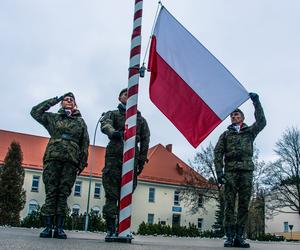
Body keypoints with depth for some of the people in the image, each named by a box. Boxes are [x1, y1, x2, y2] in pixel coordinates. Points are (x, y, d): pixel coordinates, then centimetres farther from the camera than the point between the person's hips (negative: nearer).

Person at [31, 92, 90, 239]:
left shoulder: (80, 122, 20)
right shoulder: (53, 118, 21)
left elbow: (85, 144, 15)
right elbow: (35, 111, 11)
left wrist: (83, 162, 4)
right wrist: (54, 100, 14)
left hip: (71, 161, 0)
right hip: (53, 158, 0)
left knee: (63, 194, -4)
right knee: (51, 193, -7)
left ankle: (59, 228, -5)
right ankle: (48, 227, -8)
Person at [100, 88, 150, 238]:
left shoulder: (140, 119, 25)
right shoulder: (112, 114, 17)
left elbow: (145, 139, 17)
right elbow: (105, 124, -7)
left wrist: (142, 159, 5)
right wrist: (114, 132, -31)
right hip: (114, 154, -2)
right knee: (111, 193, -8)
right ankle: (110, 228, -9)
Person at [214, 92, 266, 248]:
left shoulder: (250, 131, 20)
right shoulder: (226, 134, 19)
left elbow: (262, 122, 2)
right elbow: (218, 152, 9)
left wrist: (256, 102, -4)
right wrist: (219, 172, -5)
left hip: (247, 171, 1)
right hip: (230, 171, -1)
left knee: (244, 204, -3)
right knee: (229, 204, -7)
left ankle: (239, 237, 0)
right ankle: (229, 237, -7)